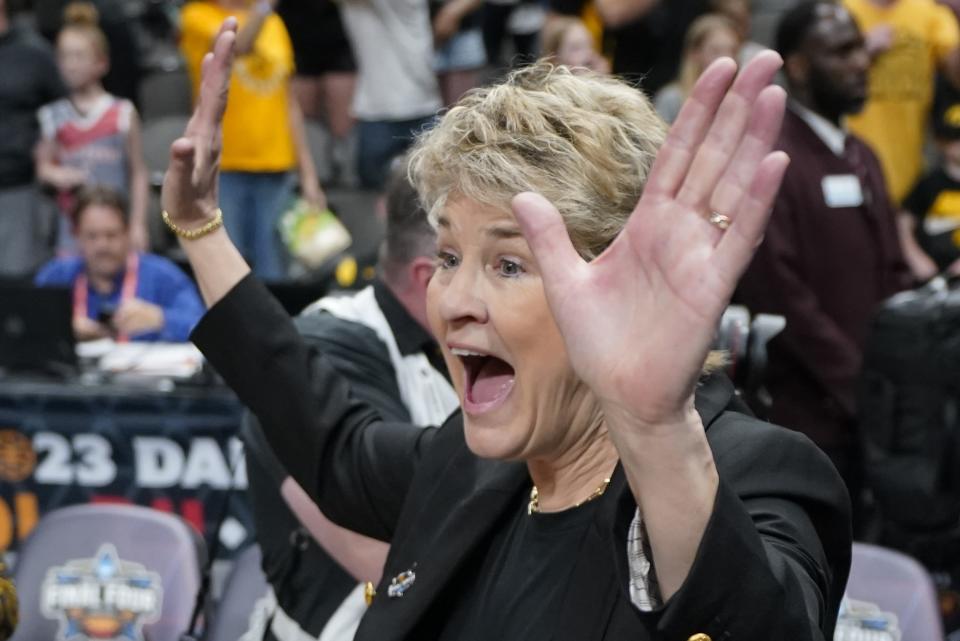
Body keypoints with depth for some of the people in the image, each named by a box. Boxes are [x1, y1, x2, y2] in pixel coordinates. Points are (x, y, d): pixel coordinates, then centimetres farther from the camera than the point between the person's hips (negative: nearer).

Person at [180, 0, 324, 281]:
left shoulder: (273, 24, 13)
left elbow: (289, 103, 15)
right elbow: (240, 45, -24)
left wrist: (308, 174, 11)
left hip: (275, 170, 5)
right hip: (223, 172, -4)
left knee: (272, 276, 3)